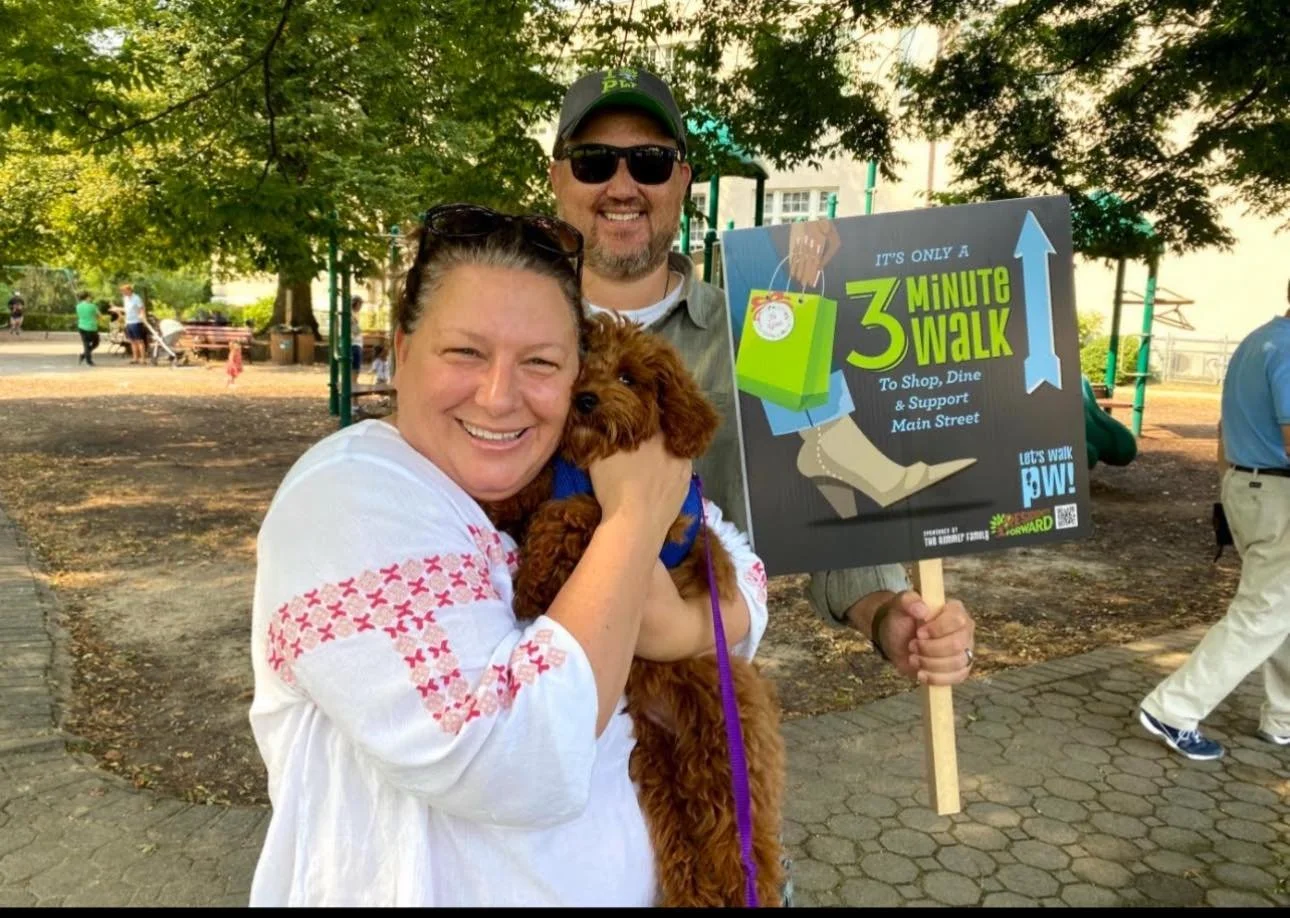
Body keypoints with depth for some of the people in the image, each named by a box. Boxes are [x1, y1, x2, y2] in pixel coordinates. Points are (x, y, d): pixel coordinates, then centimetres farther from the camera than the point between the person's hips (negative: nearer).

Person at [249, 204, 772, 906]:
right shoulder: (350, 498, -24)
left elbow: (743, 575, -4)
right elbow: (515, 767, -32)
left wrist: (684, 625, -25)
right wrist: (634, 519, -27)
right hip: (431, 889, -6)